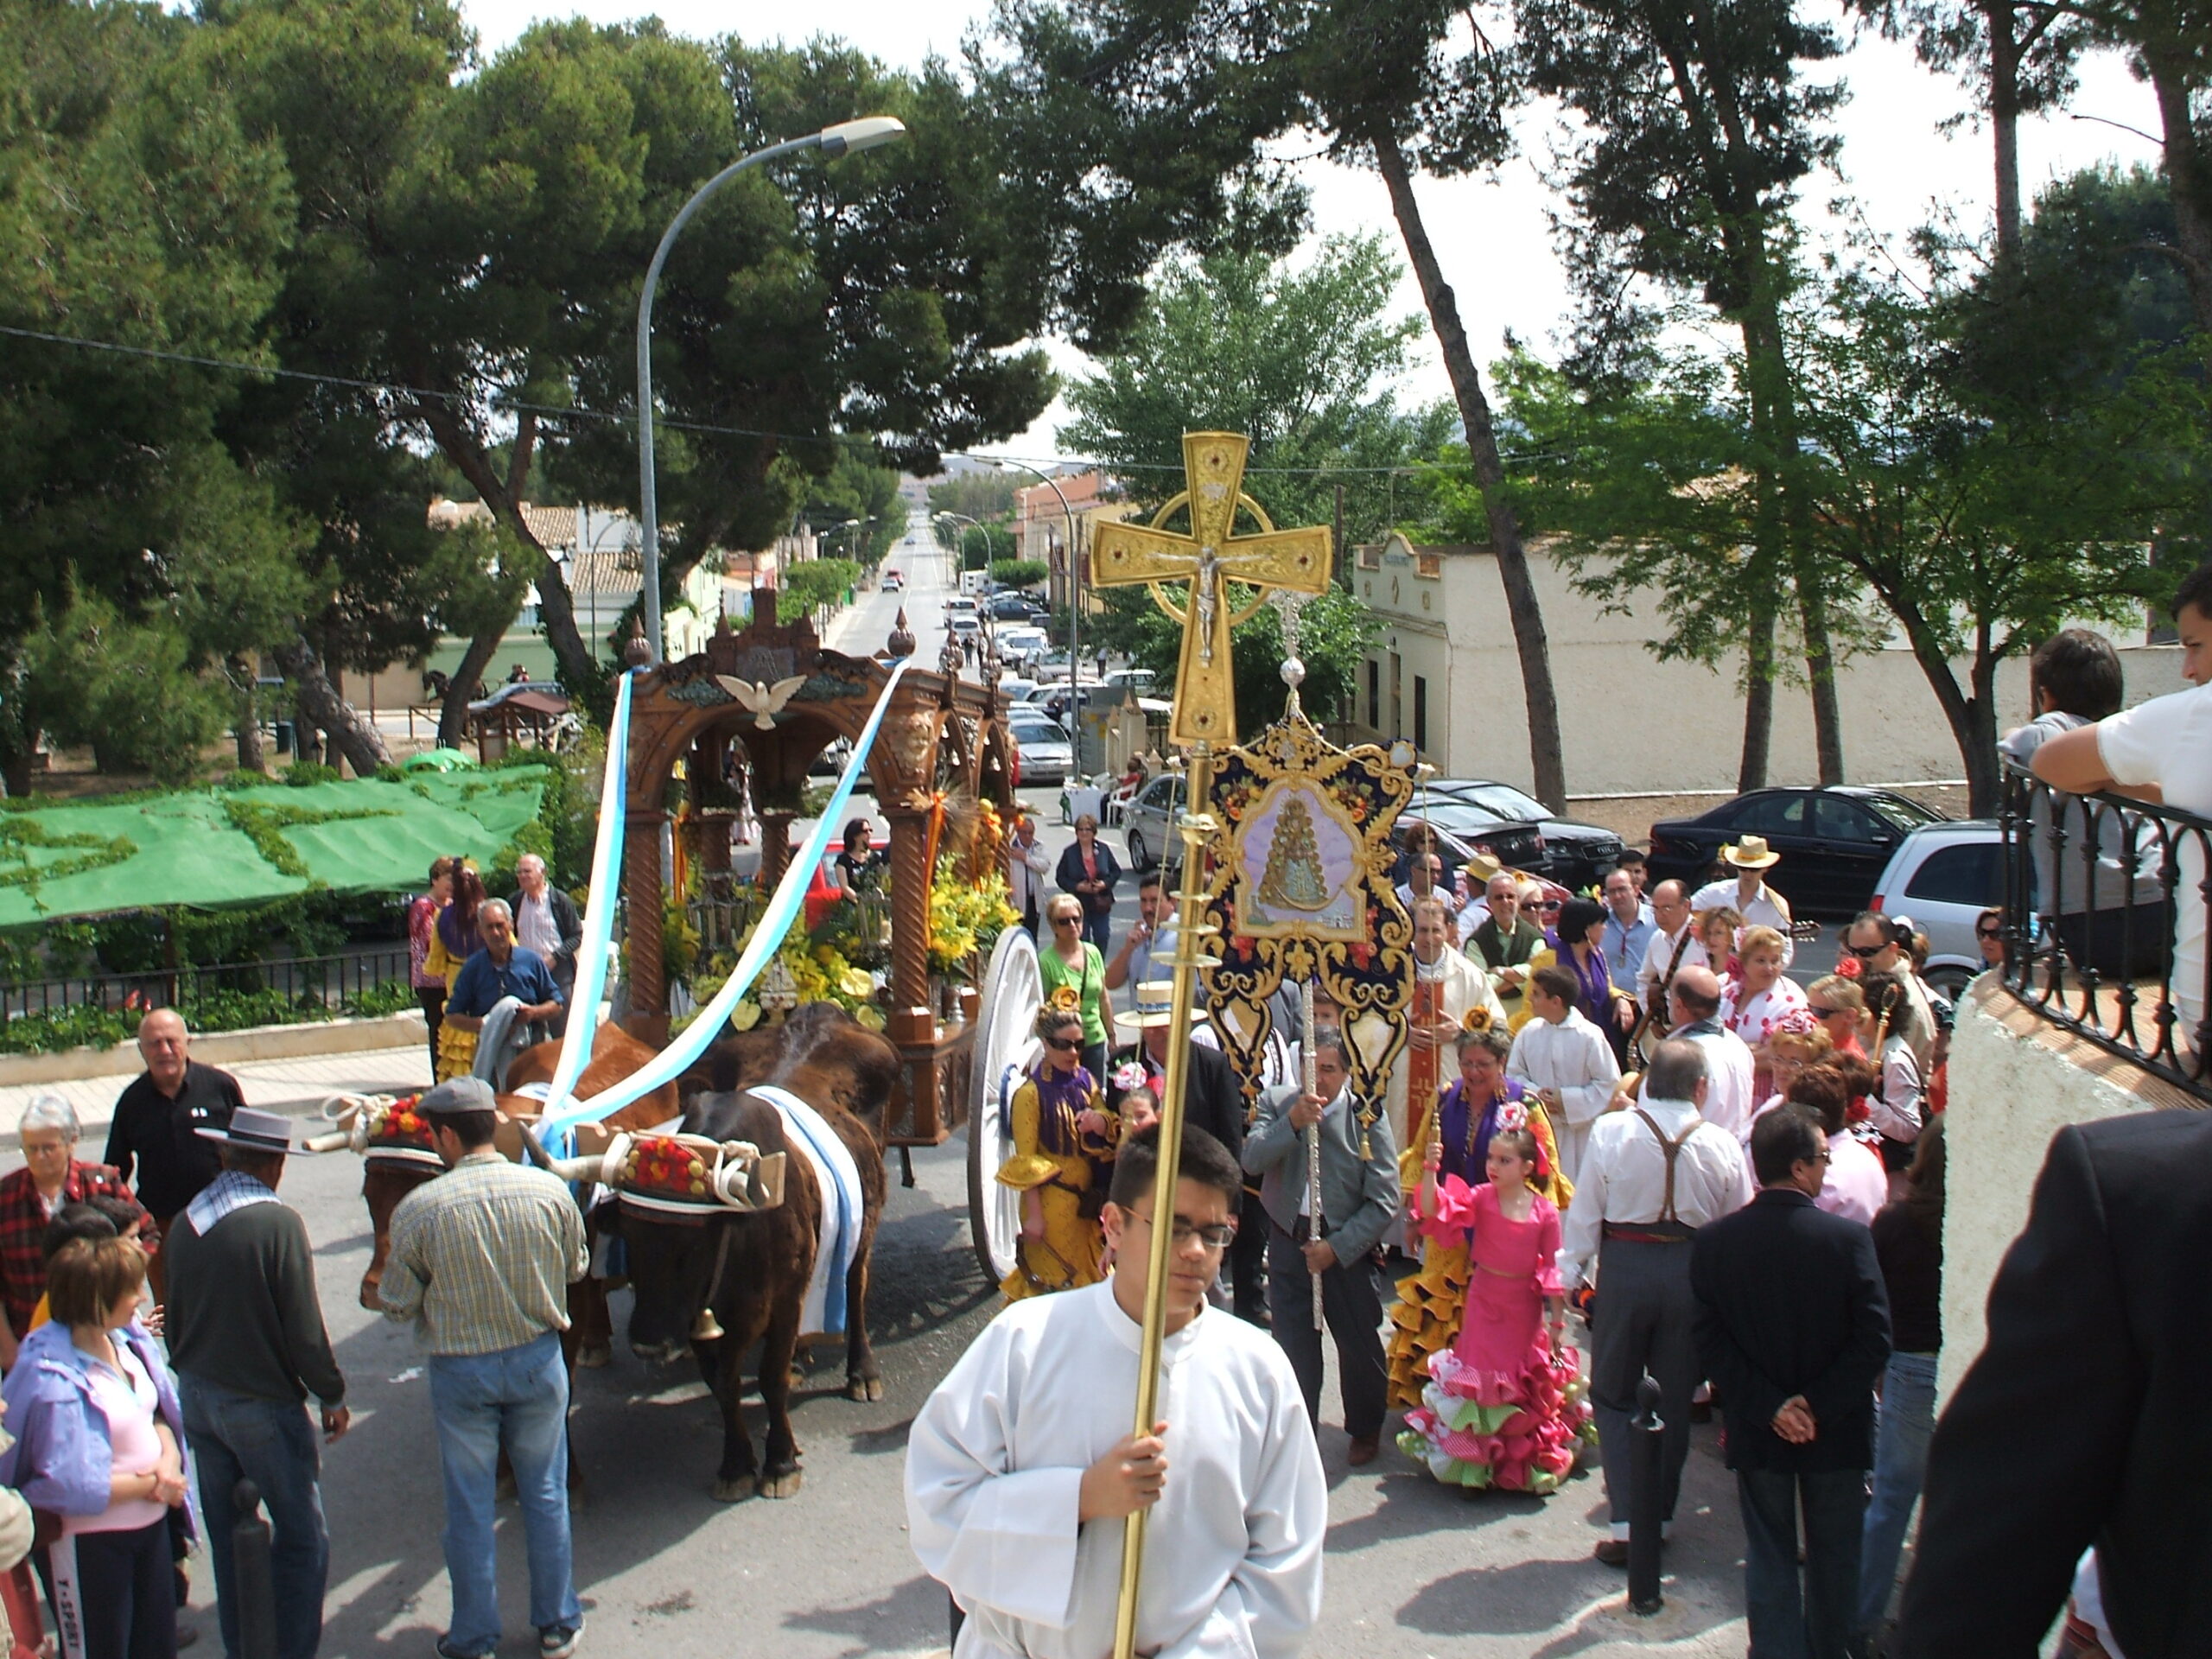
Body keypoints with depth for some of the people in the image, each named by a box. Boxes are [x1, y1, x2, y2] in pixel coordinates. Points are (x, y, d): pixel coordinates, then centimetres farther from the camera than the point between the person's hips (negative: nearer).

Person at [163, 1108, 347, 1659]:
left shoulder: (186, 1221, 1)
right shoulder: (278, 1222, -19)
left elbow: (176, 1318, 13)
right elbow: (304, 1327, -17)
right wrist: (333, 1396, -4)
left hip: (199, 1400, 7)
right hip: (263, 1405, -7)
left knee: (227, 1539, 16)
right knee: (301, 1541, 3)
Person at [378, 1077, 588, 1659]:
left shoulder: (418, 1209, -18)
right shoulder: (551, 1190, -12)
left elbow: (397, 1305, -9)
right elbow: (575, 1268, 4)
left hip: (460, 1371, -2)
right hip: (539, 1360, 2)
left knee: (468, 1506, 13)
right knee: (545, 1493, 17)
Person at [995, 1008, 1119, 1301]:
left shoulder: (1085, 1080, 4)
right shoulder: (1032, 1093, -14)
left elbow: (1112, 1127, 3)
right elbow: (1025, 1159, -13)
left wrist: (1099, 1121, -21)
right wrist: (1033, 1214, -16)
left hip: (1086, 1196, 6)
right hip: (1051, 1199, -6)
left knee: (1087, 1270, 15)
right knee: (1053, 1277, 4)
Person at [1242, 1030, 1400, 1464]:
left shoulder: (1368, 1118, -9)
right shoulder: (1277, 1104, -2)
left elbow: (1384, 1202, -11)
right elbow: (1251, 1160, -17)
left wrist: (1337, 1247, -15)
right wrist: (1292, 1123, -28)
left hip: (1346, 1246, -1)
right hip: (1288, 1243, 2)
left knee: (1359, 1344, 12)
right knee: (1293, 1346, 7)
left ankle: (1365, 1430, 35)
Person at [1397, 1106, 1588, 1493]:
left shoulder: (1545, 1212, -10)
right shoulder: (1480, 1198, -10)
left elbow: (1553, 1269, -5)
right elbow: (1436, 1211, -23)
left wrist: (1558, 1322, -3)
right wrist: (1430, 1171, -38)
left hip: (1525, 1307, 0)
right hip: (1485, 1301, 0)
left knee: (1527, 1384, 13)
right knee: (1481, 1378, 7)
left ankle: (1526, 1458, 32)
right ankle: (1476, 1457, 21)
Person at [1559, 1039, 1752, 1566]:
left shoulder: (1610, 1132, -10)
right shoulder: (1721, 1145, -7)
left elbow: (1585, 1212, -5)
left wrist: (1570, 1274, 5)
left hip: (1624, 1266, -1)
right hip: (1693, 1271, 1)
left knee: (1613, 1394, 11)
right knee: (1674, 1399, 16)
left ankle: (1627, 1522, 4)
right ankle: (1660, 1516, 24)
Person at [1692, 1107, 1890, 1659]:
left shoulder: (1713, 1240, -9)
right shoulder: (1848, 1237, -17)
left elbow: (1710, 1341, -10)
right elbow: (1874, 1340, -18)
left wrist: (1768, 1406, -8)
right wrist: (1820, 1405, -11)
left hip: (1757, 1430, 1)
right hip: (1835, 1432, -1)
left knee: (1768, 1556, 13)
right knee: (1835, 1554, 18)